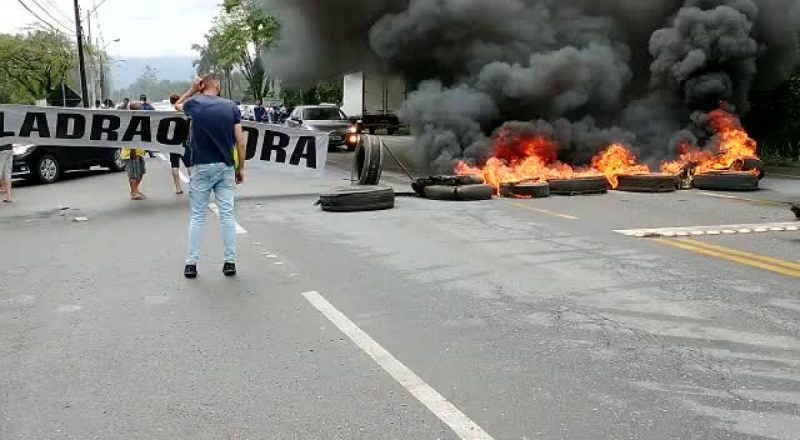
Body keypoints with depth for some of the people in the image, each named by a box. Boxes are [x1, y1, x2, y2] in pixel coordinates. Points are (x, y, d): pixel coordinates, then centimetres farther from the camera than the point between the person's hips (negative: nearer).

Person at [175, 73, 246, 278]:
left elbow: (177, 105, 23)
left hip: (202, 168, 0)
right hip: (226, 168, 1)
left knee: (197, 217, 7)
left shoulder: (194, 104, -2)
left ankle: (191, 264, 9)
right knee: (227, 215, 6)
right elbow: (240, 142, -3)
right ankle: (230, 262, 8)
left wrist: (192, 90, 14)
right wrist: (241, 168, 6)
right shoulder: (231, 107, -1)